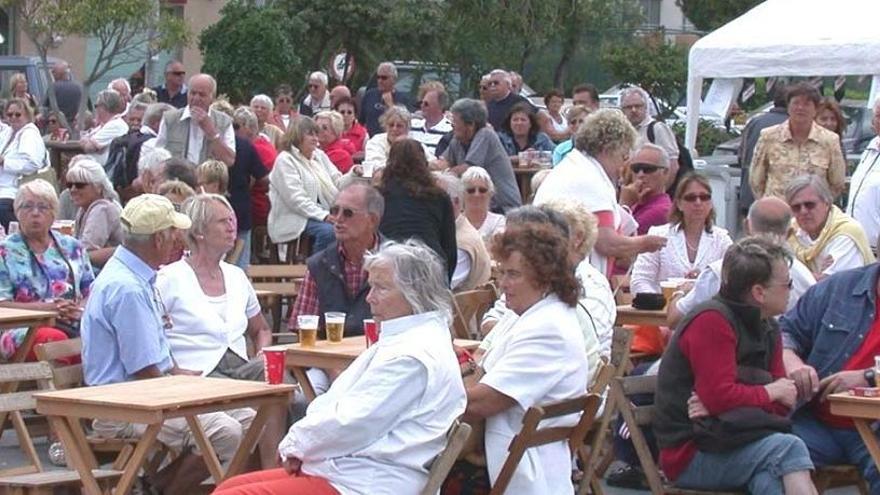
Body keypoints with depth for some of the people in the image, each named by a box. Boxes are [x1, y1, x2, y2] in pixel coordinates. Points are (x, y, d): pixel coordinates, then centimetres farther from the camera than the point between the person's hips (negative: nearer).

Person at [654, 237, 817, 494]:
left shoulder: (768, 329, 13)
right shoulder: (711, 321, -12)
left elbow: (783, 402, 6)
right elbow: (720, 397, -20)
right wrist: (771, 391, -2)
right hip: (691, 455, -6)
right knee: (787, 448, -28)